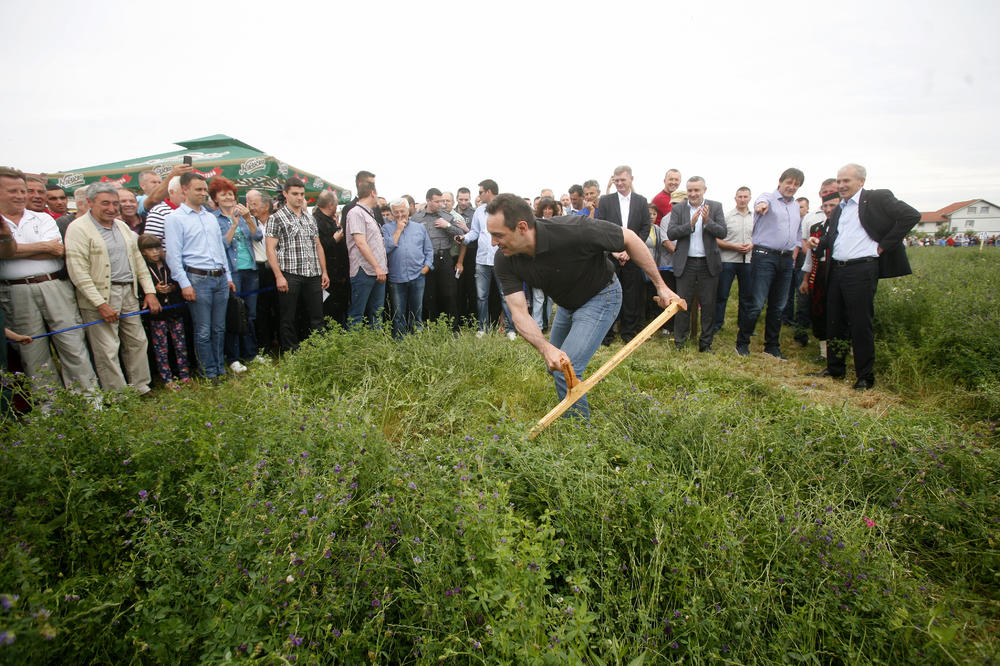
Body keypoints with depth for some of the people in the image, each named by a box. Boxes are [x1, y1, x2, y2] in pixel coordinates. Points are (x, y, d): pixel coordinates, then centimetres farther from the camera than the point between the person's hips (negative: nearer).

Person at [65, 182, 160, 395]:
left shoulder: (122, 226, 14)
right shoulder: (78, 229, -8)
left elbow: (138, 260, 17)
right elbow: (78, 272, -14)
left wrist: (150, 291, 8)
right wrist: (101, 304, -19)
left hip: (128, 293, 7)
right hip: (100, 296, -7)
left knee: (137, 342, 10)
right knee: (107, 350, -2)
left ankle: (141, 389, 22)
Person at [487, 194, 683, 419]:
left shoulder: (572, 231, -36)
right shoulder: (505, 260, -21)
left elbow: (629, 237, -21)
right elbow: (519, 312, -26)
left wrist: (660, 285, -15)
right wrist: (545, 348, -45)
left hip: (600, 297, -6)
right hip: (567, 304, 6)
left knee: (566, 371, -16)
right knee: (553, 366, 19)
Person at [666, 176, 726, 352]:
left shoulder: (715, 207, 4)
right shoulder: (678, 209, 3)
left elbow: (722, 233, -4)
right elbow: (670, 233, -8)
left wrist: (707, 221, -20)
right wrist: (691, 224, -19)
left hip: (708, 263, 1)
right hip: (686, 263, 0)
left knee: (708, 304, 5)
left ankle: (706, 343, 16)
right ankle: (679, 342, 13)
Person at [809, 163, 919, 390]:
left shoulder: (877, 198, -3)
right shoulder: (839, 209, 18)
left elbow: (911, 216, -10)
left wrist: (884, 245, -11)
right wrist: (819, 242, 4)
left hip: (862, 270, -7)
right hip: (836, 269, 7)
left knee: (861, 324, -3)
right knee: (835, 321, 12)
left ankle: (865, 376, 9)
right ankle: (835, 368, 25)